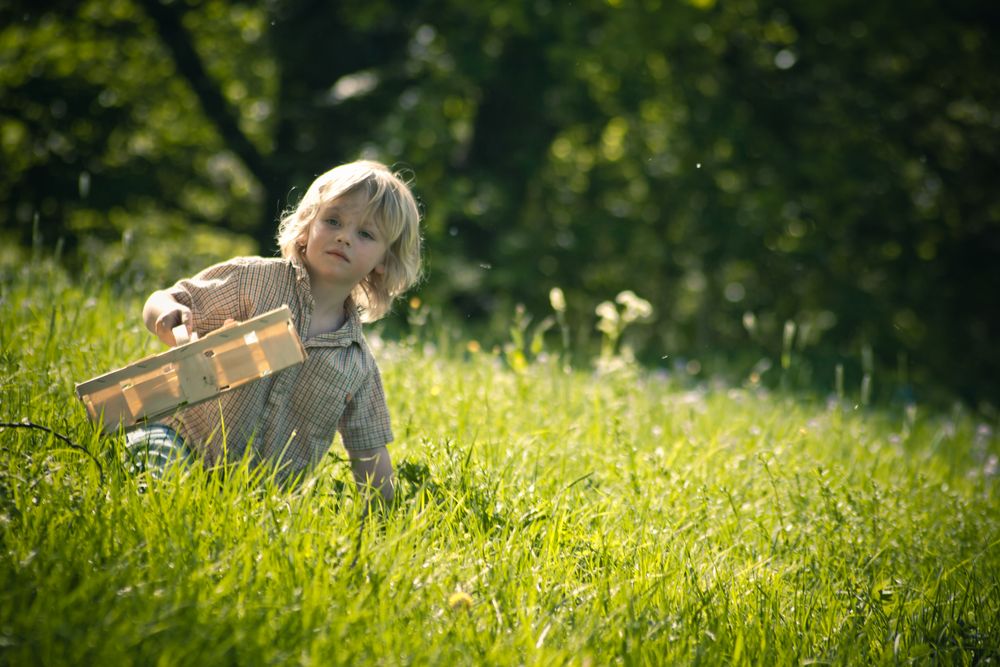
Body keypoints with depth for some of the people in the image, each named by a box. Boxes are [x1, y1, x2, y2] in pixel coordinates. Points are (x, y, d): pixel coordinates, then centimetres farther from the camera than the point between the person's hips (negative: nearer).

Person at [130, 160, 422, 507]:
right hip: (183, 443, -3)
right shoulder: (253, 278, 0)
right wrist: (168, 315, -17)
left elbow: (369, 454, 16)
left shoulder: (359, 364, 8)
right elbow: (160, 303, 6)